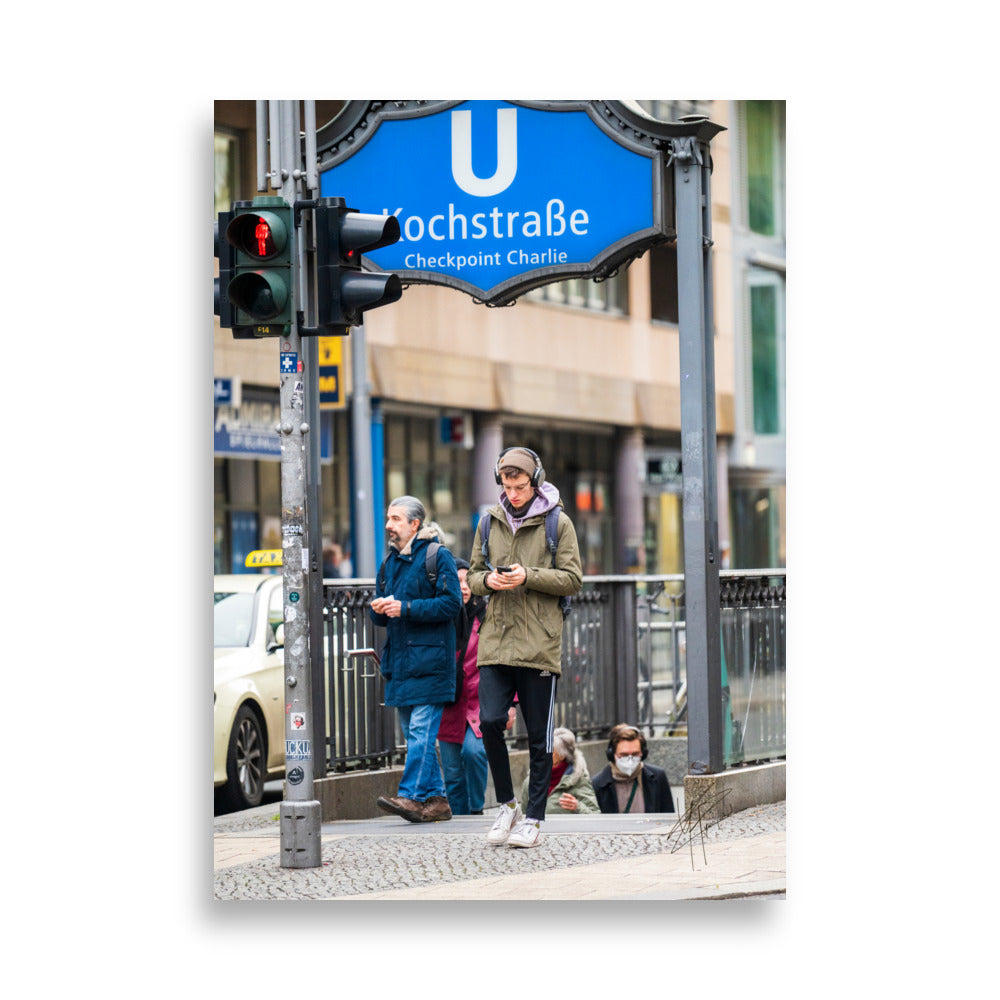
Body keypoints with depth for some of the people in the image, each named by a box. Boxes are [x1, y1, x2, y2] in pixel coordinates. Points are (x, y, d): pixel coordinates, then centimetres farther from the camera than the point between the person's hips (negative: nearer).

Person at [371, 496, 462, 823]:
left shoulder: (437, 556, -4)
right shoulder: (391, 562, 19)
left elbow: (451, 603, -13)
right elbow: (380, 618, 23)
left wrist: (405, 608, -17)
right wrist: (380, 609, -2)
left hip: (428, 660, -8)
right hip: (400, 660, 8)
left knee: (421, 731, -13)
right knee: (415, 734, 8)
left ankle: (411, 796, -18)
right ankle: (436, 799, 12)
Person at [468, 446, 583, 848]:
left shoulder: (557, 523, 0)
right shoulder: (489, 521, 11)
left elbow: (572, 580, -3)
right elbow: (473, 574, 17)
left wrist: (528, 577, -15)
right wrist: (488, 580, -6)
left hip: (539, 644, -3)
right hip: (496, 639, 3)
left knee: (539, 736, 3)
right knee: (490, 721, -8)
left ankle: (533, 817, 11)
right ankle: (506, 804, 11)